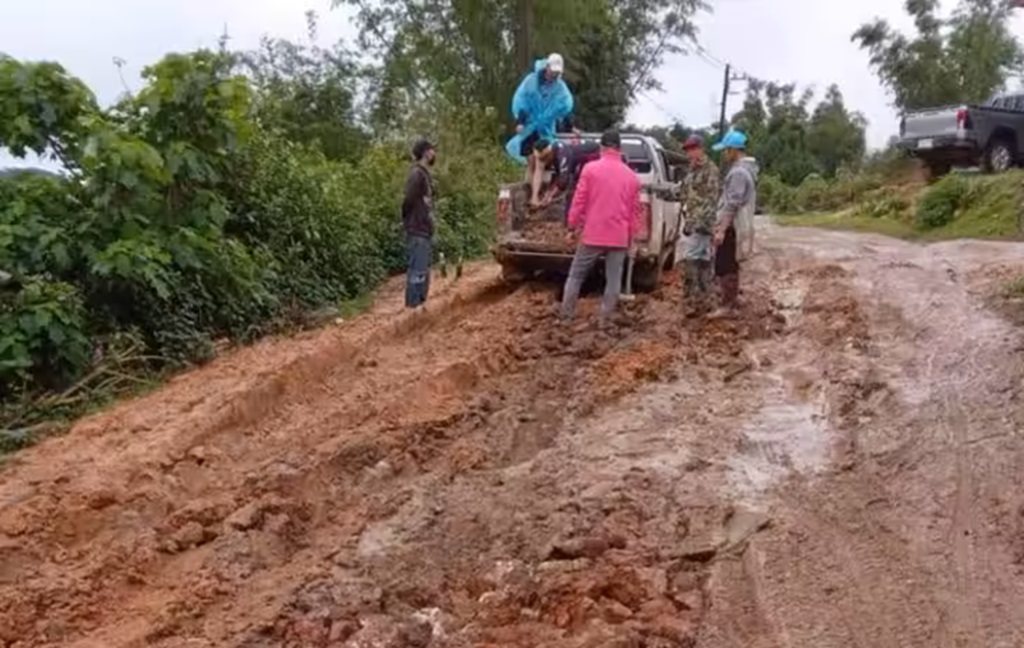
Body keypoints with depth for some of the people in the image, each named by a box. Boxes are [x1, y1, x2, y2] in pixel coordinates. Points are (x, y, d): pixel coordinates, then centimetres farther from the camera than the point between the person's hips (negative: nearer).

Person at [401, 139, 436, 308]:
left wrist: (429, 225, 13)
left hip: (425, 231, 10)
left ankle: (419, 306, 21)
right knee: (417, 273, -8)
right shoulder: (417, 173, -14)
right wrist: (408, 220, -6)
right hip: (417, 232, -10)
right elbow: (408, 200, -20)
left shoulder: (424, 173, 16)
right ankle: (412, 307, -4)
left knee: (423, 273, 14)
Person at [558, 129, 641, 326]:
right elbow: (635, 210, 9)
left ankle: (565, 314, 16)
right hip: (619, 237, 2)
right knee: (613, 280, 6)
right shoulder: (631, 176, 5)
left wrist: (572, 227, 5)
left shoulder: (590, 169, -5)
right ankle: (605, 319, 6)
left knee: (576, 275, 11)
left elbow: (579, 201, -5)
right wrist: (631, 238, 17)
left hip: (592, 234, -2)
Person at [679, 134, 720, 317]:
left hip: (702, 222, -9)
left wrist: (704, 221, -24)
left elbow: (712, 198, -17)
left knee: (690, 258, -14)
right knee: (702, 260, 10)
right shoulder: (693, 171, 18)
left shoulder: (709, 169, -10)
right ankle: (704, 301, 15)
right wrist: (688, 221, 20)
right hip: (693, 221, 9)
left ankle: (694, 301, -12)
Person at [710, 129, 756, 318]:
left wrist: (722, 229, -23)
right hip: (729, 226, 10)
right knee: (729, 265, 18)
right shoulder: (738, 170, 15)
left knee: (725, 267, -7)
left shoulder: (738, 172, -17)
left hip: (730, 227, -10)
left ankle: (728, 306, -4)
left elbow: (732, 205, -22)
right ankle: (732, 298, 28)